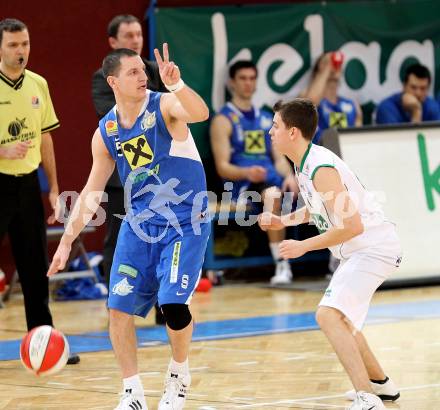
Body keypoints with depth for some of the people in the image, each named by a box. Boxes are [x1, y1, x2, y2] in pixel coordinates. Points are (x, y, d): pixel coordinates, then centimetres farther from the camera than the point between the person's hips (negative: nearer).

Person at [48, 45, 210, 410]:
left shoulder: (164, 106, -12)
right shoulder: (106, 133, 2)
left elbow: (200, 113, -35)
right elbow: (91, 192, 9)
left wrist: (175, 84, -53)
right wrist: (67, 240, 4)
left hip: (185, 221, -5)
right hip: (139, 222, 5)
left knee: (173, 303, -18)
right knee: (119, 307, -3)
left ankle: (179, 372, 11)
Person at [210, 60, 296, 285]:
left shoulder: (266, 119, 24)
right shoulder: (223, 120, 5)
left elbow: (279, 157, 19)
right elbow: (222, 167, -4)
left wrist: (289, 175, -5)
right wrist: (247, 172, -25)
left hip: (273, 179, 6)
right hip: (243, 184, -6)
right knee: (272, 193, -40)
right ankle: (281, 265, -39)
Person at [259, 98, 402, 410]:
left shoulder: (321, 169, -24)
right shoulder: (304, 164, 6)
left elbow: (352, 226, -27)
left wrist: (305, 246, -20)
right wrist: (284, 221, 11)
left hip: (373, 246, -11)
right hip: (358, 251, 11)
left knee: (329, 315, -25)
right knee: (341, 318, 26)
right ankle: (380, 384, 43)